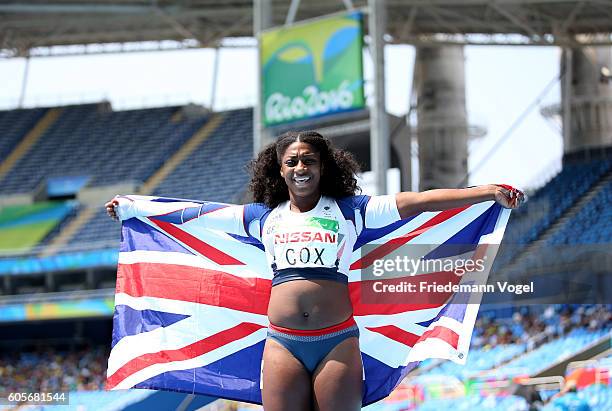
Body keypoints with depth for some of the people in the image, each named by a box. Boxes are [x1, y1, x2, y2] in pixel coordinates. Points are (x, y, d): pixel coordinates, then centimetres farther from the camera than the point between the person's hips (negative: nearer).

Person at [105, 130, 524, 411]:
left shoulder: (348, 210, 6)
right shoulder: (264, 217, 14)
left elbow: (416, 201, -2)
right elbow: (196, 216, 21)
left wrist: (488, 193, -10)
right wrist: (131, 209, 27)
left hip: (338, 340, -2)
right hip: (283, 343, 2)